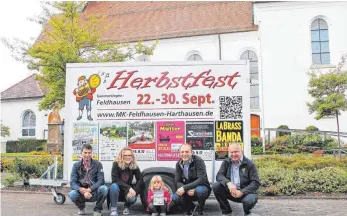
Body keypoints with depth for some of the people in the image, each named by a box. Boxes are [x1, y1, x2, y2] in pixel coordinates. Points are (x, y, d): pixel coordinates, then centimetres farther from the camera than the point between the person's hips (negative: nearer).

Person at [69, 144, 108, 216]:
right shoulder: (76, 165, -2)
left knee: (104, 188, -31)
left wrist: (89, 190, -28)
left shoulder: (98, 164, -5)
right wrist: (82, 190, -30)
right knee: (72, 194, -31)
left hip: (94, 192, -1)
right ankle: (81, 208, 5)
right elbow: (73, 183, -11)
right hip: (81, 192, 1)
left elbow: (101, 181, -13)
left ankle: (97, 209, -2)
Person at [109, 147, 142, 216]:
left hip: (128, 191, 2)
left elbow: (139, 180, -11)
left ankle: (126, 206, 8)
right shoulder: (116, 164, -18)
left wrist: (134, 191, -29)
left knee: (132, 198, -30)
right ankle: (113, 209, -24)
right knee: (114, 185, -35)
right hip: (117, 190, -2)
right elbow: (115, 180, -25)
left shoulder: (134, 166, -9)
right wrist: (129, 188, -32)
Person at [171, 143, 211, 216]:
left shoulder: (198, 161, -19)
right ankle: (191, 208, 10)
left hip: (201, 187, -4)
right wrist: (187, 190, -27)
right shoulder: (178, 164, -3)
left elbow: (202, 179, -27)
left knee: (200, 190, -38)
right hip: (187, 191, 4)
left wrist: (185, 188, -33)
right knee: (175, 198, -22)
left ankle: (200, 210, -4)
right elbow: (177, 182, -6)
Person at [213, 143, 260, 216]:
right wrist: (228, 183, -32)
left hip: (245, 192, -3)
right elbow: (219, 176, -11)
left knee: (250, 200, -36)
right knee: (216, 186, -22)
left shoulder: (249, 164, -7)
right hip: (230, 191, 3)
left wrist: (242, 192, -24)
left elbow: (256, 182, -12)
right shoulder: (226, 162, 2)